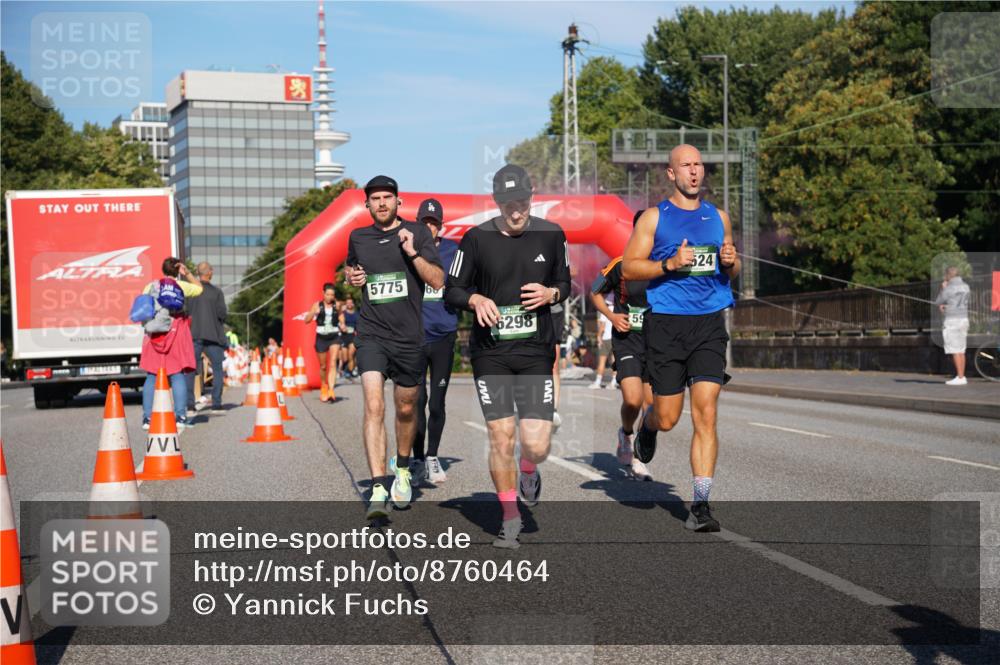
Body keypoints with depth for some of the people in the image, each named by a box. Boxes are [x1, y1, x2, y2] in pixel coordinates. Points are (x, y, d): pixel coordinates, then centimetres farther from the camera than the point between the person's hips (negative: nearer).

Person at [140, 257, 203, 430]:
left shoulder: (150, 287, 7)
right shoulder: (181, 286, 2)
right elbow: (199, 288, 19)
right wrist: (188, 274, 13)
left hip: (154, 333, 2)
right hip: (176, 332, -2)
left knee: (152, 376, 6)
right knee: (177, 375, -1)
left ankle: (147, 417, 5)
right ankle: (180, 416, -5)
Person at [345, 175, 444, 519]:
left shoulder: (417, 233, 0)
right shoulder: (358, 237, 8)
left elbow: (437, 281, -6)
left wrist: (412, 253, -19)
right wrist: (351, 275, 6)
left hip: (409, 336, 0)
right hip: (371, 334, 0)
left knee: (406, 410, 14)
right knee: (374, 407, -16)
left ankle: (402, 470, 40)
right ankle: (378, 490, -20)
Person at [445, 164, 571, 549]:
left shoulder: (551, 235, 3)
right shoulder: (477, 238, -2)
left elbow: (564, 282, 16)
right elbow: (452, 291, 4)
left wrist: (551, 293, -7)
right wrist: (476, 299, -16)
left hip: (536, 350, 1)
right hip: (490, 353, 0)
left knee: (537, 445, -8)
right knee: (501, 438, -2)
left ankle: (529, 472, 30)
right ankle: (511, 518, 19)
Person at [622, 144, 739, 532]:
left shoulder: (718, 217, 14)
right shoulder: (654, 218, 2)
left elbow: (732, 272, 22)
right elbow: (628, 268, -2)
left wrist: (730, 263, -1)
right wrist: (670, 264, -15)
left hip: (709, 325, 2)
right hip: (665, 325, -2)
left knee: (706, 415, -8)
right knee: (667, 419, 2)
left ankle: (701, 505, -4)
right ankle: (646, 428, 41)